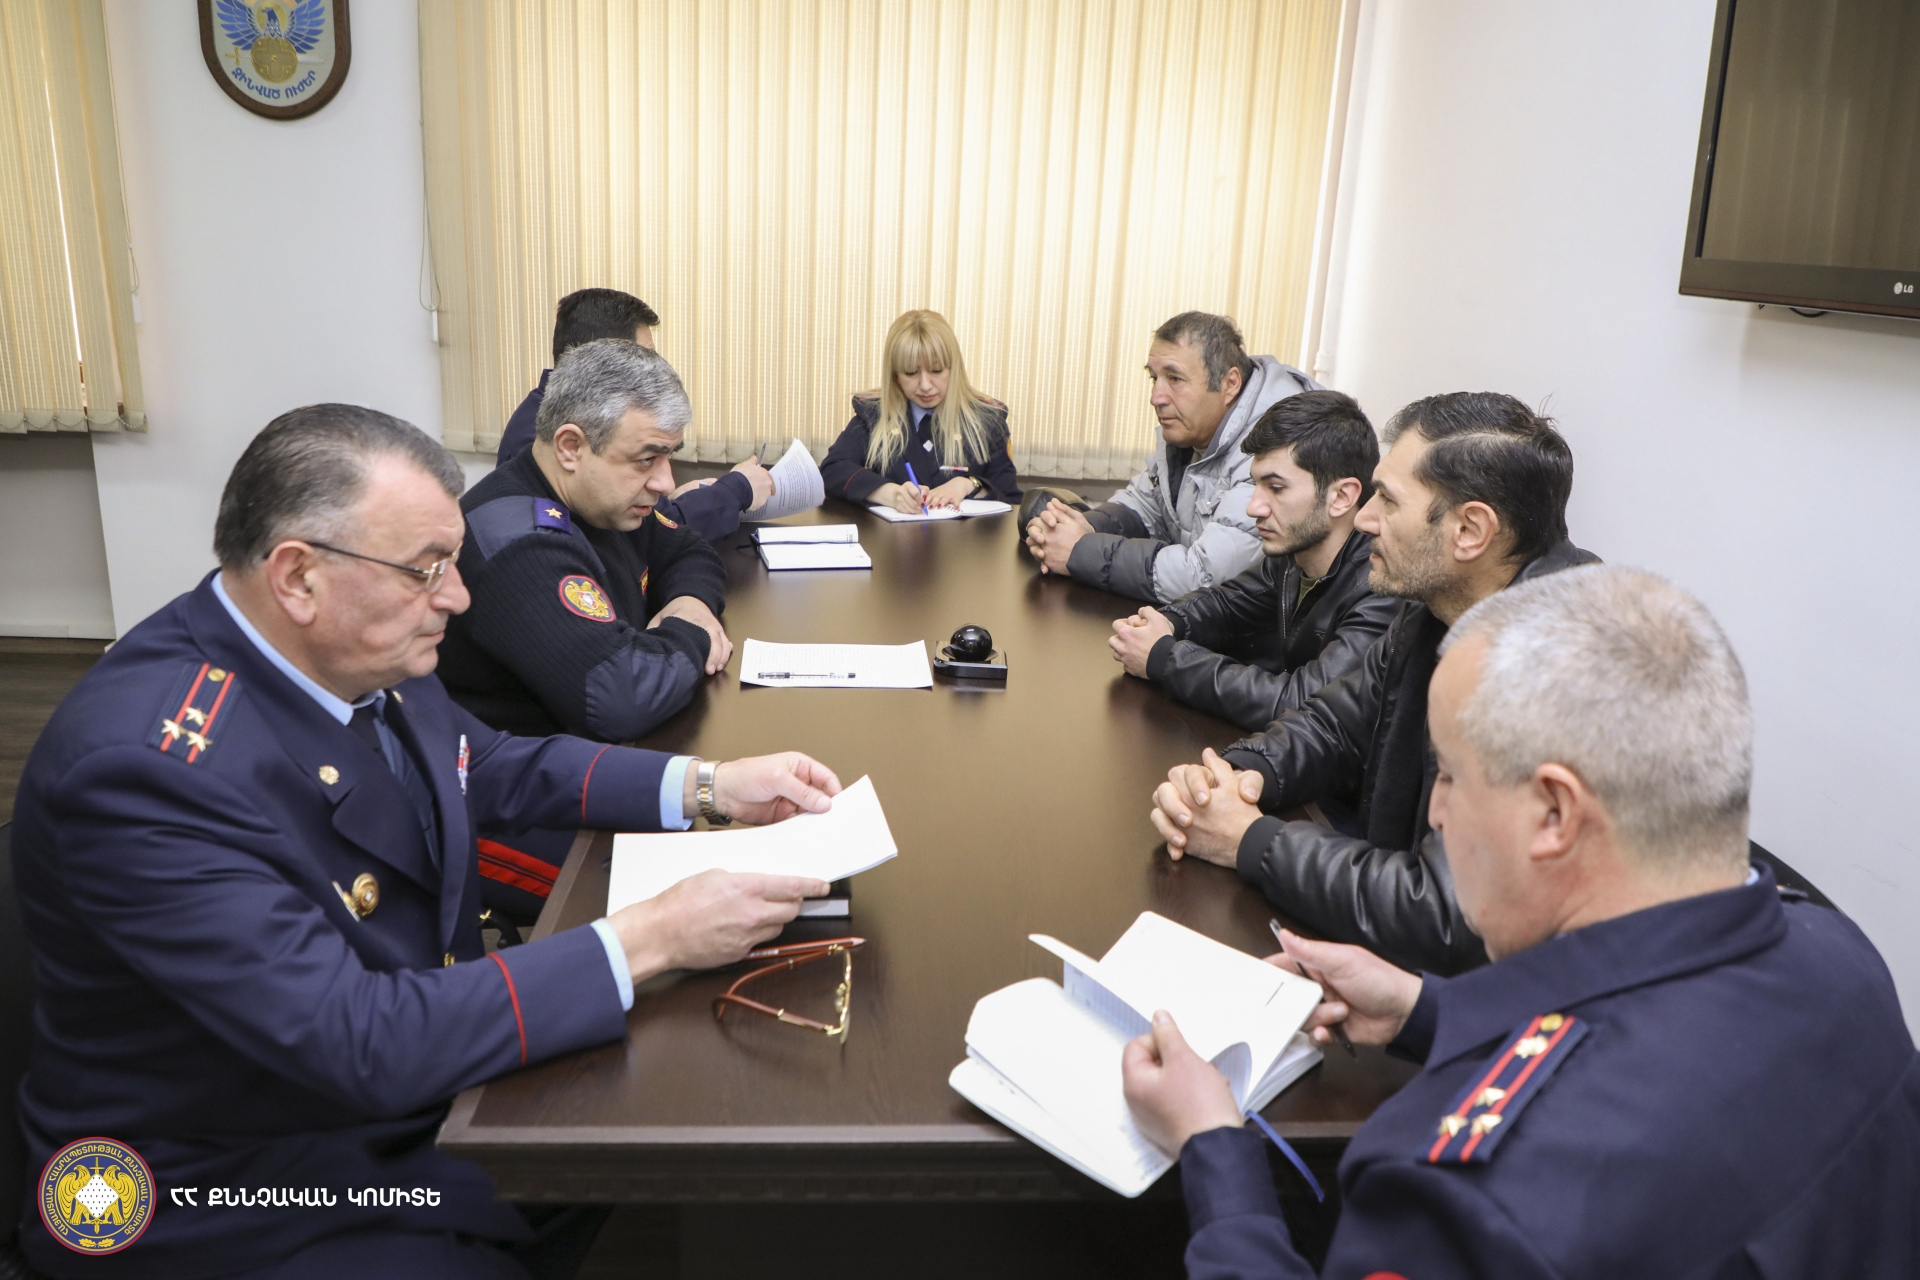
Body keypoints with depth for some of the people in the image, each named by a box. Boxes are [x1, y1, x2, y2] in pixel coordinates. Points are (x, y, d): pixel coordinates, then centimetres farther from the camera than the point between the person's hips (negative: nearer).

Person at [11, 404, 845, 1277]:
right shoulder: (148, 770, -31)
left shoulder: (358, 651, -8)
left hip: (414, 1071, 7)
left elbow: (496, 767, 10)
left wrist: (706, 787, -3)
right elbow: (357, 1043, -33)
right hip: (244, 1196, -7)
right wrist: (647, 938, -29)